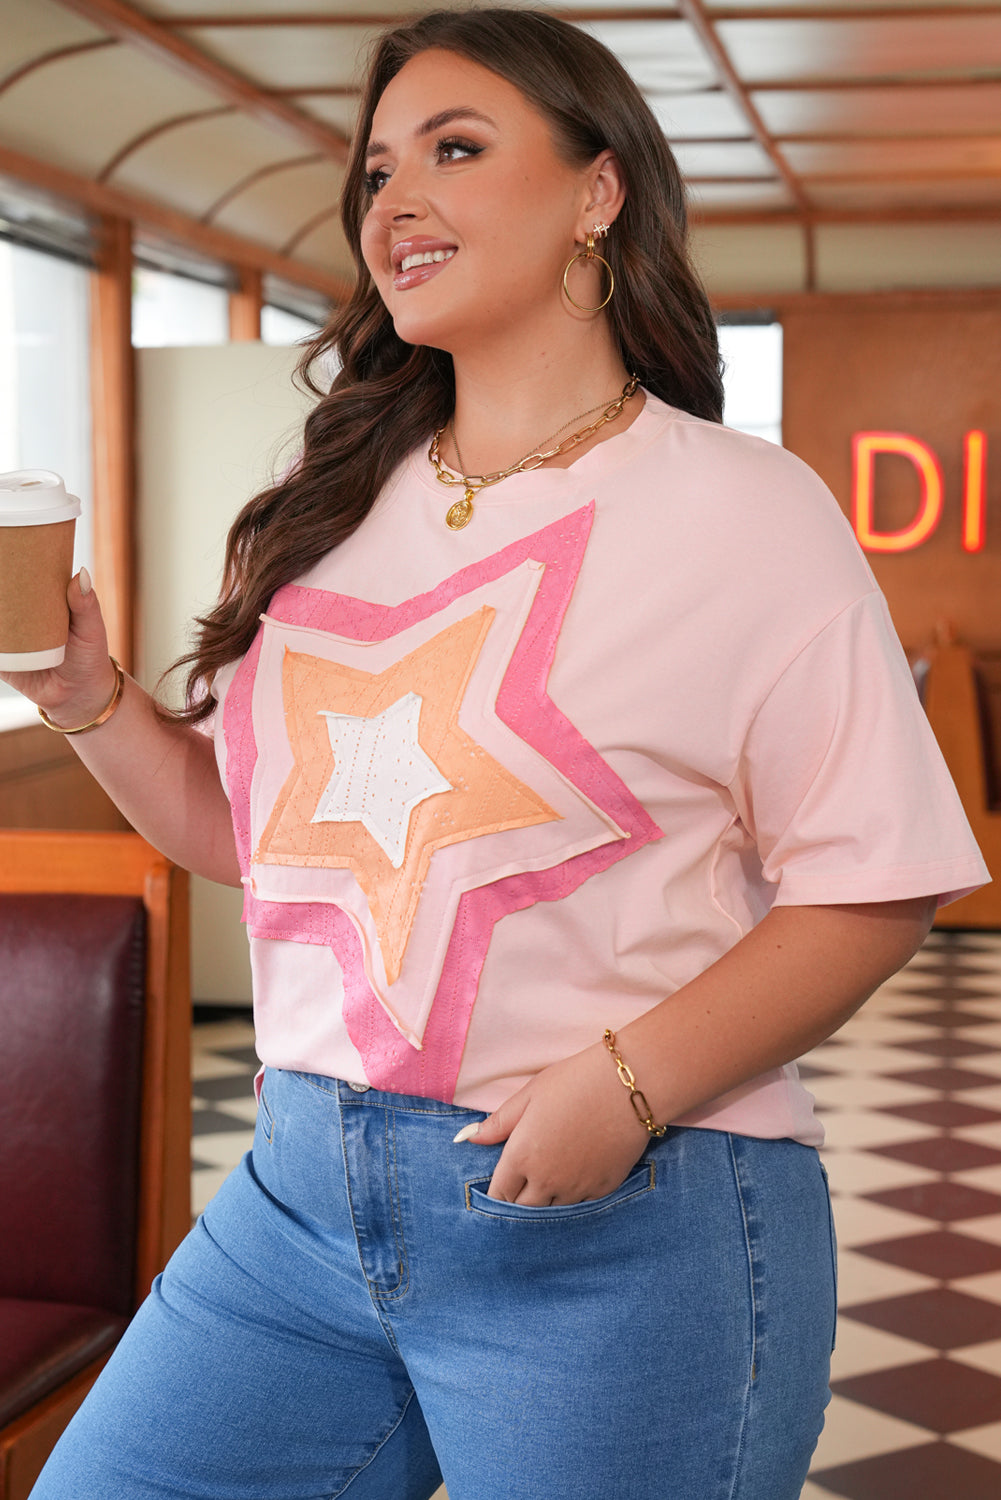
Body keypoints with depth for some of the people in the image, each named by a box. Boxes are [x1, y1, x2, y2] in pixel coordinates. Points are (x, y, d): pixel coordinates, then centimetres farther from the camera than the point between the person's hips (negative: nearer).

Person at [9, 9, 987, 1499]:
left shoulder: (744, 510, -6)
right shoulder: (336, 514, 11)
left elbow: (869, 888, -9)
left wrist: (631, 1080, -20)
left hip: (626, 1230, -5)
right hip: (307, 1193, 5)